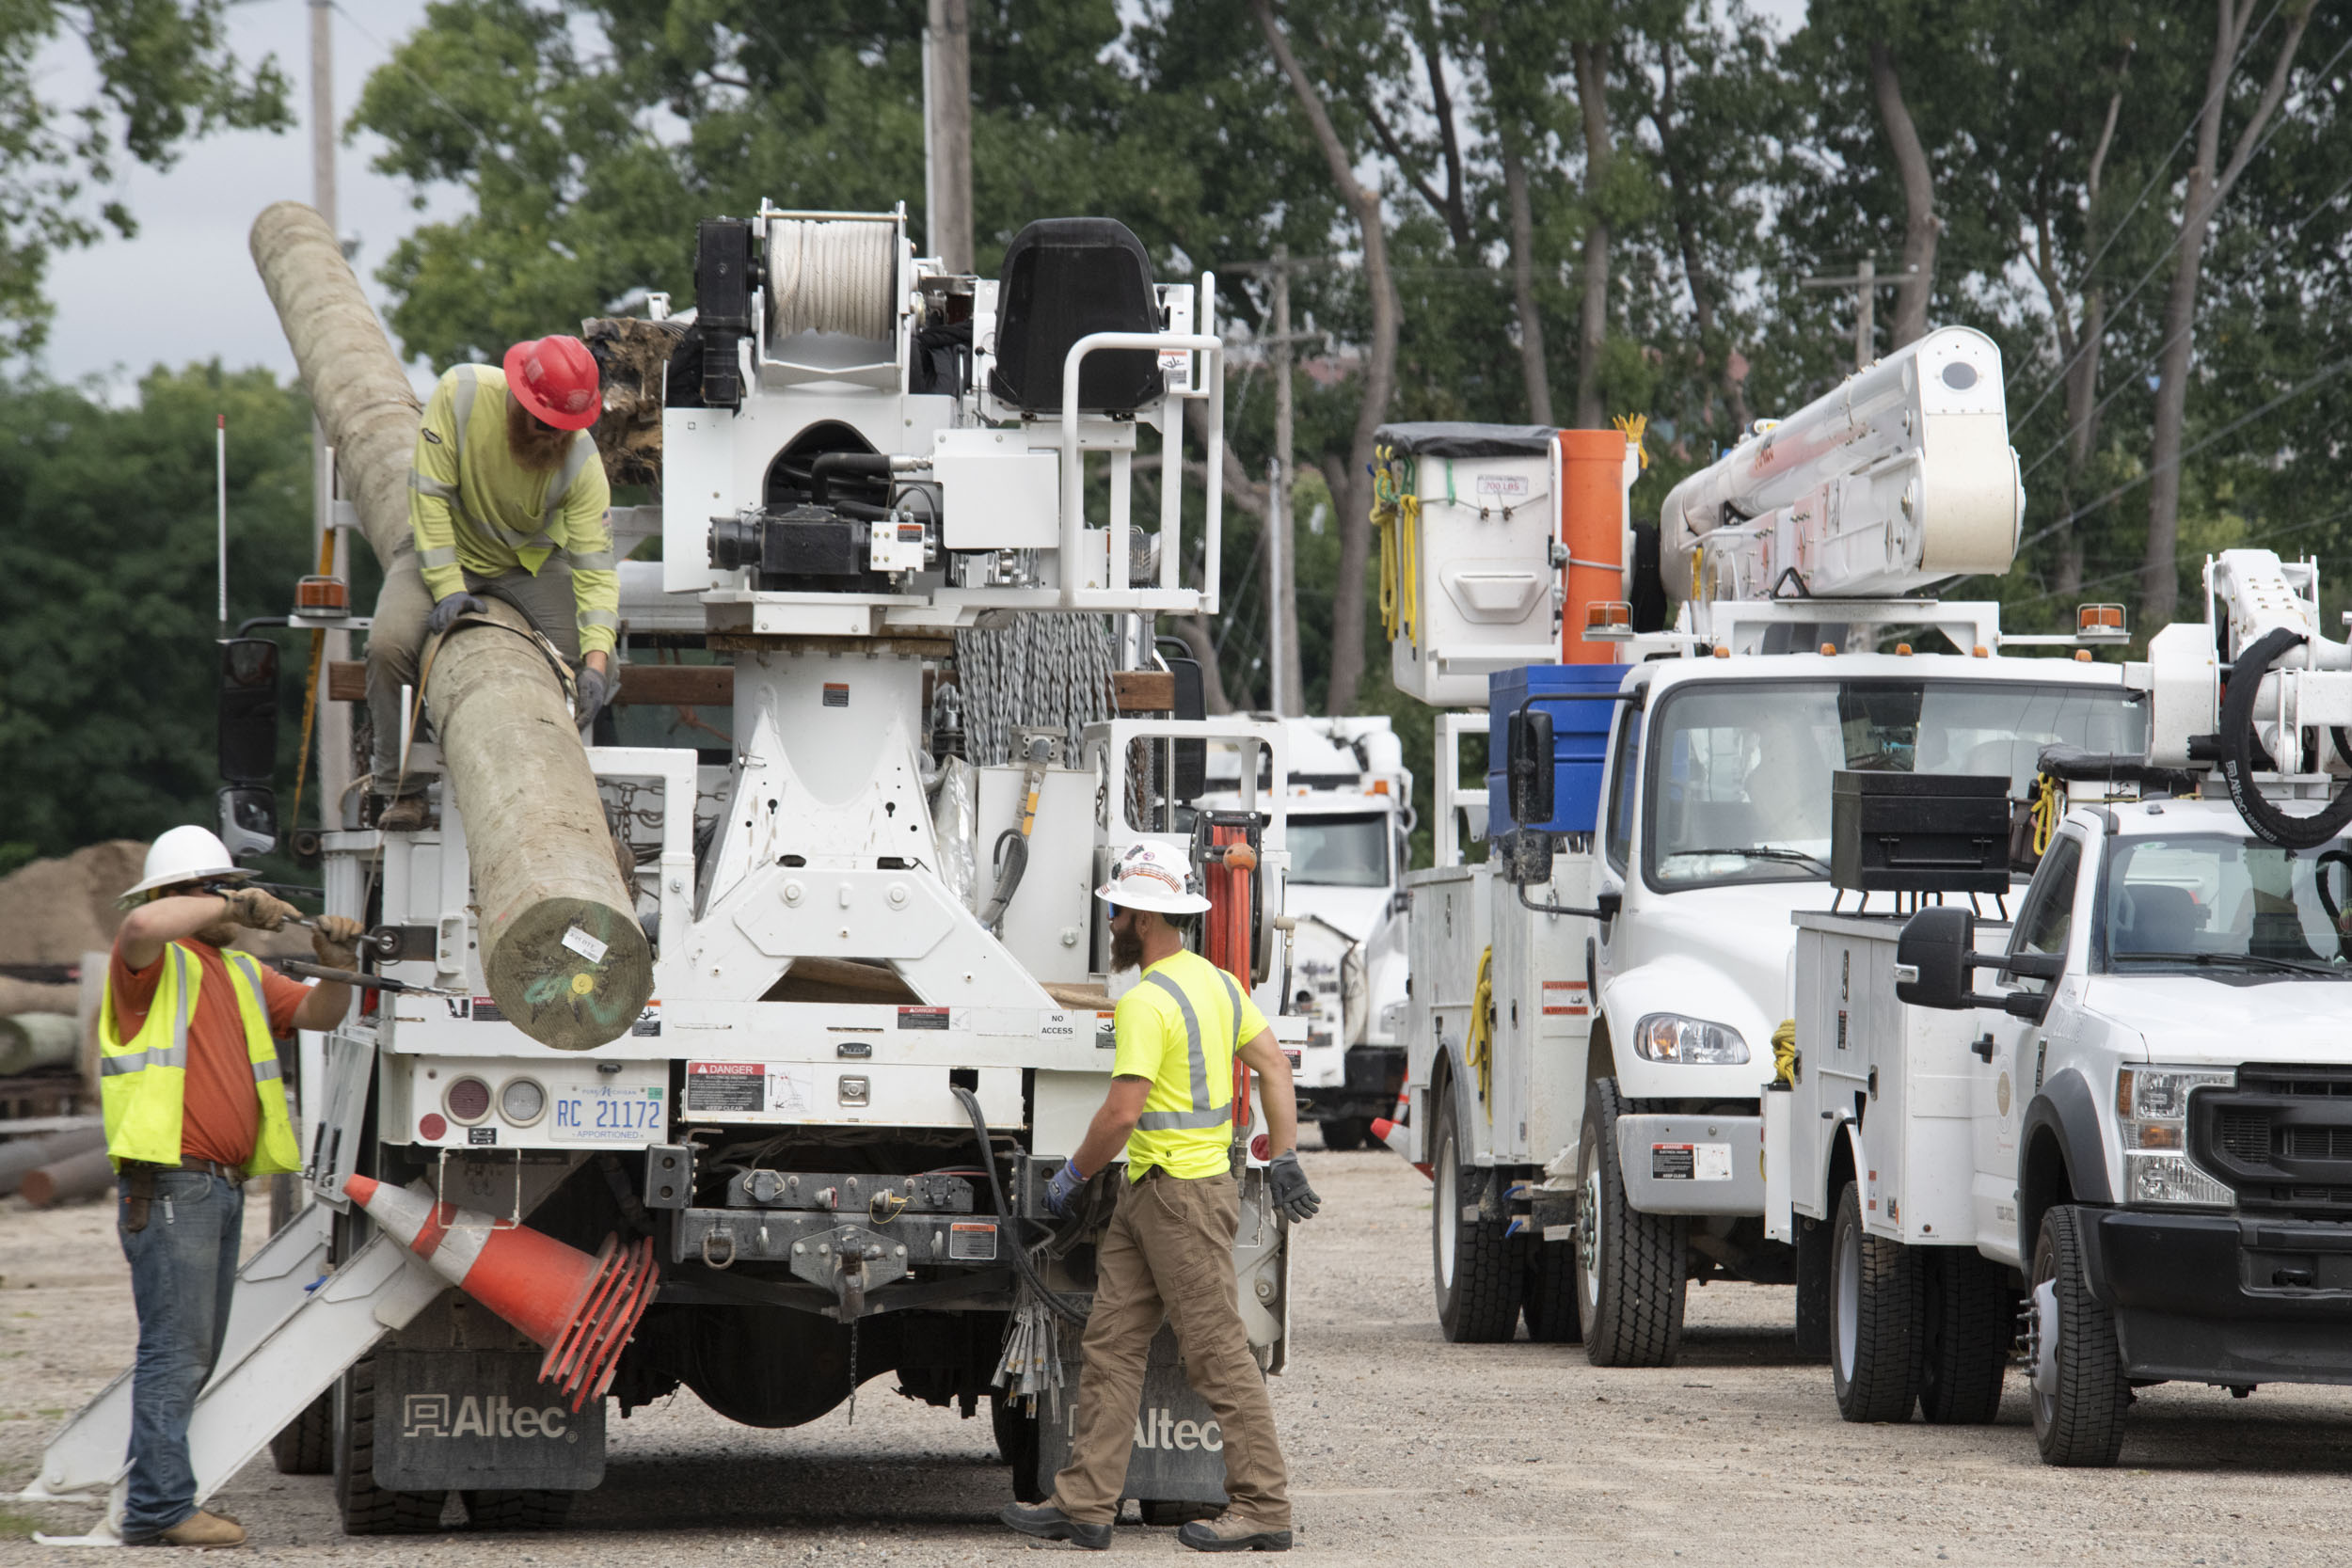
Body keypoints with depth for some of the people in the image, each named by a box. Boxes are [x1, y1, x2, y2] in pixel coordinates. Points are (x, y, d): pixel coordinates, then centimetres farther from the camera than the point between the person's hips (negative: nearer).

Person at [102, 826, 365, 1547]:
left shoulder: (240, 973, 21)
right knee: (175, 1349, -12)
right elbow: (142, 926, -28)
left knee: (194, 1354, 11)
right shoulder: (153, 961, -5)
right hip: (169, 1183, -9)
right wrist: (232, 906, -19)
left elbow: (319, 1014, 18)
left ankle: (156, 1501, 16)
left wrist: (338, 967, -2)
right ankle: (161, 1507, -13)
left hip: (223, 1186, 9)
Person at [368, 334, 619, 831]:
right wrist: (448, 588, -29)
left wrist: (596, 660, -38)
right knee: (389, 645, -26)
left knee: (592, 669, -18)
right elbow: (430, 494, -23)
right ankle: (401, 790, -10)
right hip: (445, 551, -1)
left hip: (531, 562, 1)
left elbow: (594, 565, -26)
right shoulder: (462, 394, -27)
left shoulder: (581, 459, -25)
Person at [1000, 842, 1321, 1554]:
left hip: (1184, 1195, -10)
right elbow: (1275, 1066, 15)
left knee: (1219, 1353, -6)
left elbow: (1122, 1112, -21)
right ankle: (1086, 1502, 9)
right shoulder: (1216, 981, 13)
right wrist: (1283, 1160, 16)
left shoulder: (1149, 1002, -17)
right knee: (1111, 1343, 9)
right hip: (1146, 1198, 10)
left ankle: (1262, 1508, -2)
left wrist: (1072, 1175, -6)